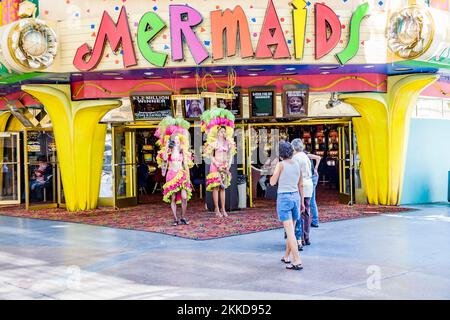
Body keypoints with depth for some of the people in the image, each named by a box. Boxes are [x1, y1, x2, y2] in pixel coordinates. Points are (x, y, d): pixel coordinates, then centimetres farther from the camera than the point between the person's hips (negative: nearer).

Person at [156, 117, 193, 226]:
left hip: (182, 175, 1)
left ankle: (183, 218, 3)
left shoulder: (183, 151, 10)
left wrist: (188, 176, 1)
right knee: (173, 198, -4)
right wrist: (166, 146, -12)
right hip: (171, 175, -1)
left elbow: (186, 165, 10)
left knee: (184, 197, -10)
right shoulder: (168, 151, 4)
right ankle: (175, 219, 3)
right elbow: (164, 158, -19)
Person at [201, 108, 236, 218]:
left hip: (225, 166, 4)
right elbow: (210, 156, -5)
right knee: (216, 187, -5)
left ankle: (223, 209, 8)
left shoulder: (228, 142, 10)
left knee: (223, 188, 6)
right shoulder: (213, 142, -3)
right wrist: (218, 165, -11)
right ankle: (217, 209, -2)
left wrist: (228, 165, -3)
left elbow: (230, 155, 10)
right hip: (215, 166, -4)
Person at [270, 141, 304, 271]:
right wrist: (302, 202, 18)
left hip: (284, 198, -6)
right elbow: (300, 185, 11)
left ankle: (297, 261, -13)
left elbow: (273, 182, -7)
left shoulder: (280, 164, -10)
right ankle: (286, 257, 31)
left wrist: (273, 171, 10)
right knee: (291, 229, 18)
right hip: (295, 197, 6)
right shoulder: (297, 165, 7)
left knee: (290, 231, -8)